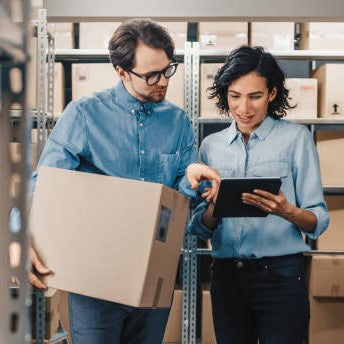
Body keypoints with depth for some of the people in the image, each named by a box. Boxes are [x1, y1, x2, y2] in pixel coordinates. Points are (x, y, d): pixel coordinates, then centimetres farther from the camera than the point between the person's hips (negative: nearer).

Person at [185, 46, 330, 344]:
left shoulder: (296, 138, -1)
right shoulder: (211, 146, 10)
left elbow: (319, 221, -4)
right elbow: (200, 228, 10)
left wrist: (286, 210, -24)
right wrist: (215, 207, -12)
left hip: (280, 275, -3)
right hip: (226, 274, 4)